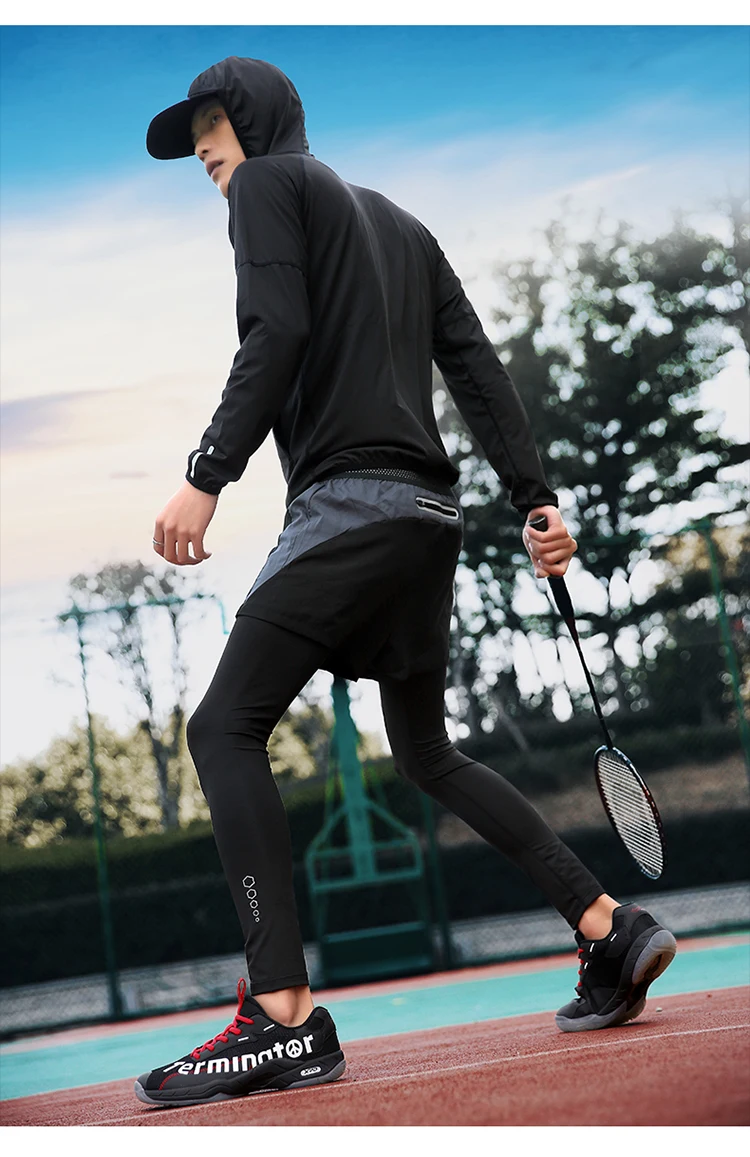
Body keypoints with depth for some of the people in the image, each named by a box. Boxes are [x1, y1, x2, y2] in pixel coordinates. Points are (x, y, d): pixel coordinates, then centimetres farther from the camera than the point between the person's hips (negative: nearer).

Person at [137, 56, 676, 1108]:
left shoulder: (271, 184, 5)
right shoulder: (402, 224, 27)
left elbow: (277, 335, -13)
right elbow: (476, 367, 18)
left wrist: (208, 475, -18)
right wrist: (535, 498, 12)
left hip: (350, 501, -8)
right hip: (430, 515, 9)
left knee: (227, 729, -10)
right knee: (427, 753, 19)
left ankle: (285, 1017, -21)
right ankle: (613, 931, 14)